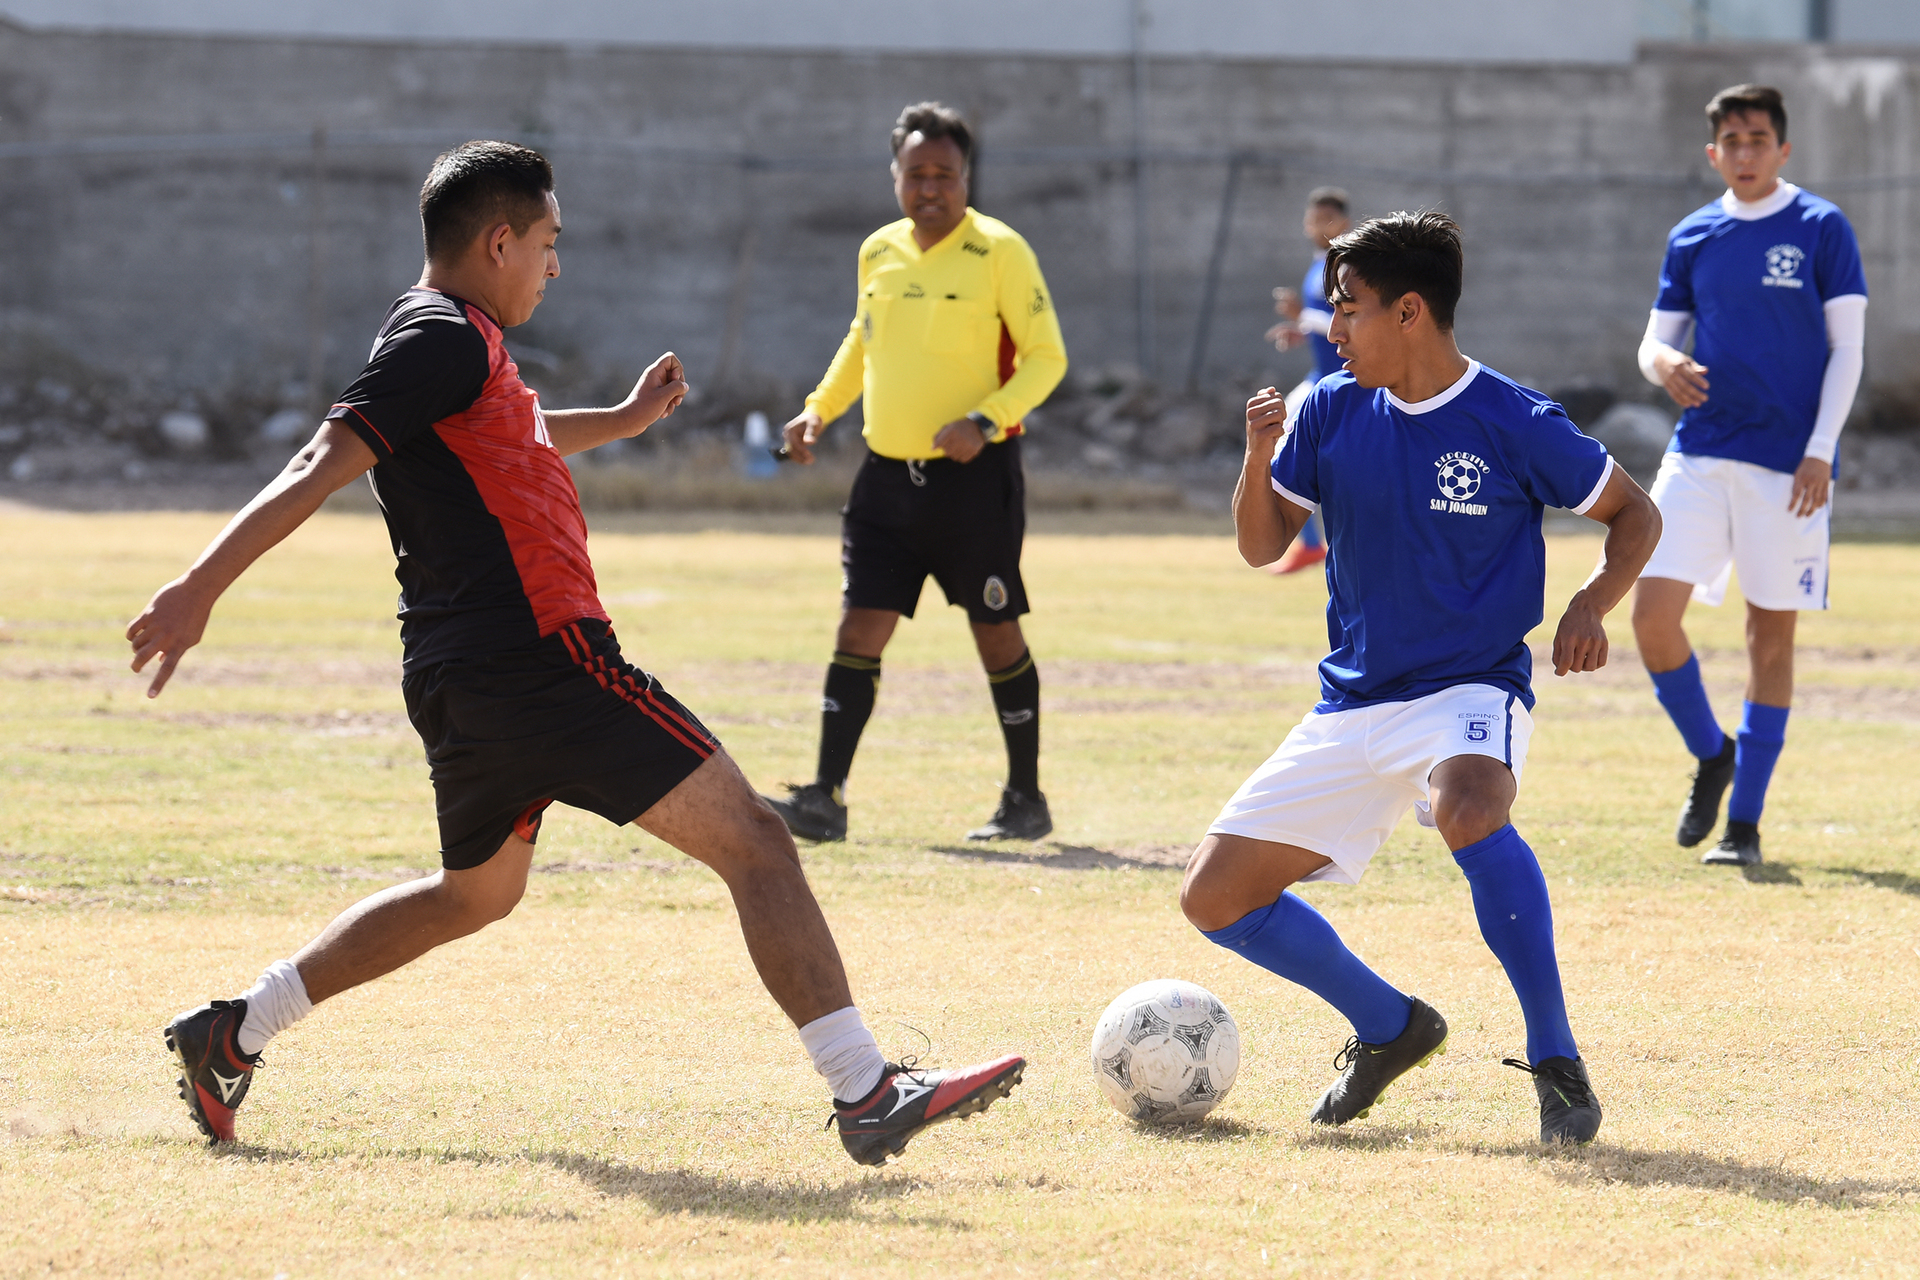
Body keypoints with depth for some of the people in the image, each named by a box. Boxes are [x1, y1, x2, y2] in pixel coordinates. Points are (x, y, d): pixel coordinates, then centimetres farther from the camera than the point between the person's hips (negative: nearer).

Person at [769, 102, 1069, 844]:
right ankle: (825, 799, -5)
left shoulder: (999, 252, -8)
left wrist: (985, 420, -21)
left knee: (996, 634, 5)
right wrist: (820, 408, 13)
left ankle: (1026, 801, 17)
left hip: (974, 476, -5)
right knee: (859, 629, -4)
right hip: (888, 472, 5)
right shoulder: (879, 252, 8)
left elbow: (1046, 357, -8)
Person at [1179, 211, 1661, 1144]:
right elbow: (1262, 545, 9)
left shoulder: (1515, 425, -10)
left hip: (1472, 690, -6)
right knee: (1214, 897, 0)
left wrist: (1590, 605, -16)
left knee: (1468, 808, -40)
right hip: (1351, 707, 6)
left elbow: (1634, 515, 3)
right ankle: (1389, 1028, 22)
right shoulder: (1331, 413, 2)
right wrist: (1259, 457, -10)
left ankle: (1557, 1063, -29)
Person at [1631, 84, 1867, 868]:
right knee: (1652, 612, -9)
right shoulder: (1693, 239, 9)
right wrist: (1664, 365, -13)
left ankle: (1744, 823, 8)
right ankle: (1710, 755, 17)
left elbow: (1847, 347, -2)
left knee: (1772, 633, 1)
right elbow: (1656, 340, 12)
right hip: (1700, 451, 3)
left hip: (1788, 463, -3)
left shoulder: (1821, 230, -1)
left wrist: (1820, 449, -11)